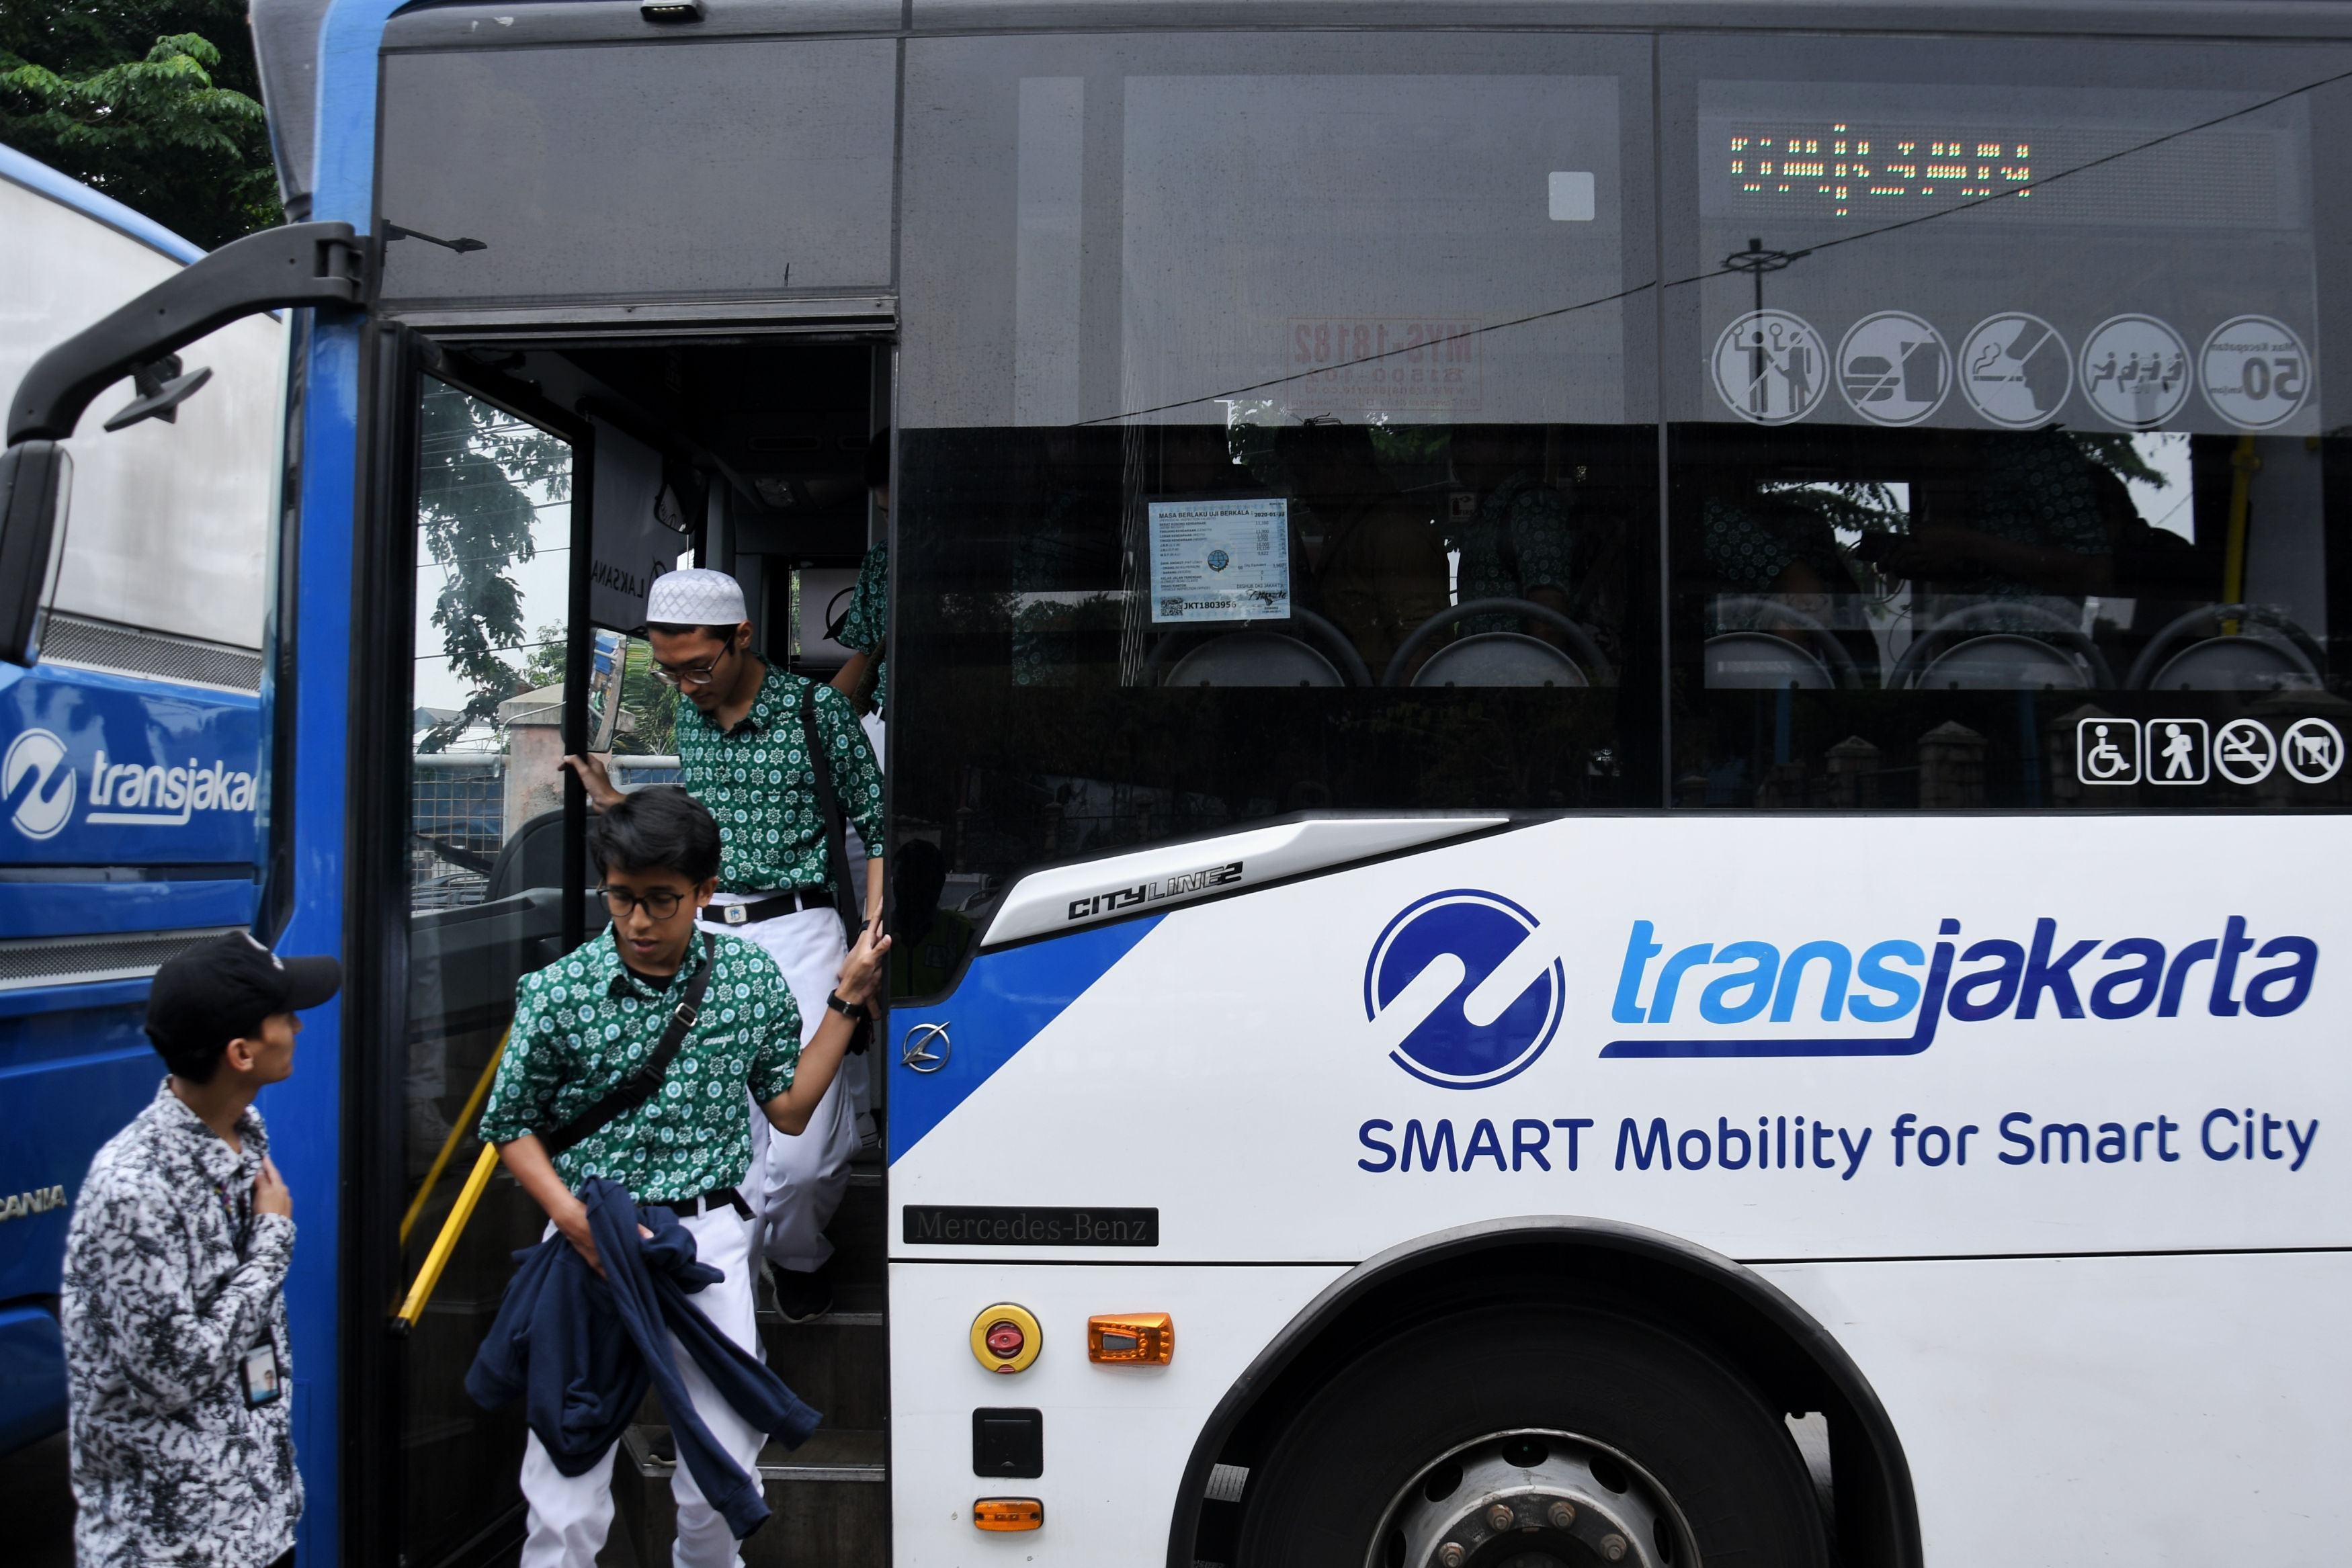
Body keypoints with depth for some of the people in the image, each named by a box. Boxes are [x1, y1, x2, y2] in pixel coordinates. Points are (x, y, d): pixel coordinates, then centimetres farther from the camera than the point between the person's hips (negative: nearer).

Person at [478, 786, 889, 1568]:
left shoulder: (751, 976, -1)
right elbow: (513, 1125, 2)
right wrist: (575, 1220, -12)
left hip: (711, 1234, 2)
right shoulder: (558, 992, -7)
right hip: (593, 1240, -1)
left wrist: (845, 1002, -1)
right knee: (568, 1460, 5)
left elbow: (789, 1110, 4)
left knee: (724, 1465, 9)